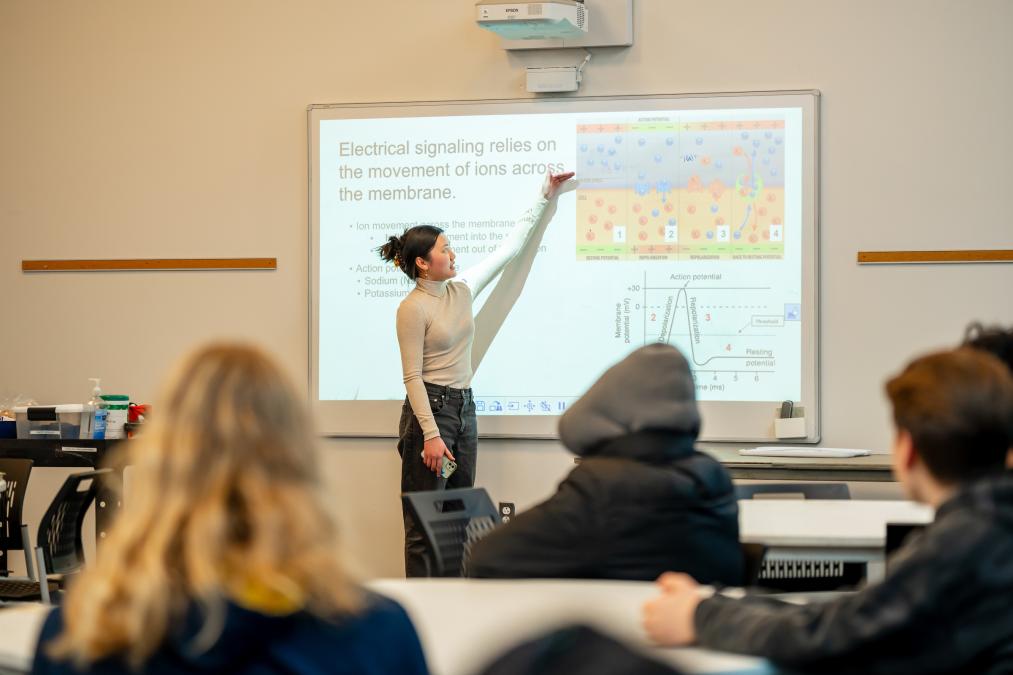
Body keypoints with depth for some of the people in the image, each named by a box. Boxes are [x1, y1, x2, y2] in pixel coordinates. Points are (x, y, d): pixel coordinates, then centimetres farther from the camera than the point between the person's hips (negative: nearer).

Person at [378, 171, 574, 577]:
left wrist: (544, 199, 17)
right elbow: (412, 377, -15)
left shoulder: (462, 291, 7)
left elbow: (509, 248, 15)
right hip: (429, 408, -8)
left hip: (464, 407, 8)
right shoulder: (412, 309, -14)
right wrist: (431, 435, -21)